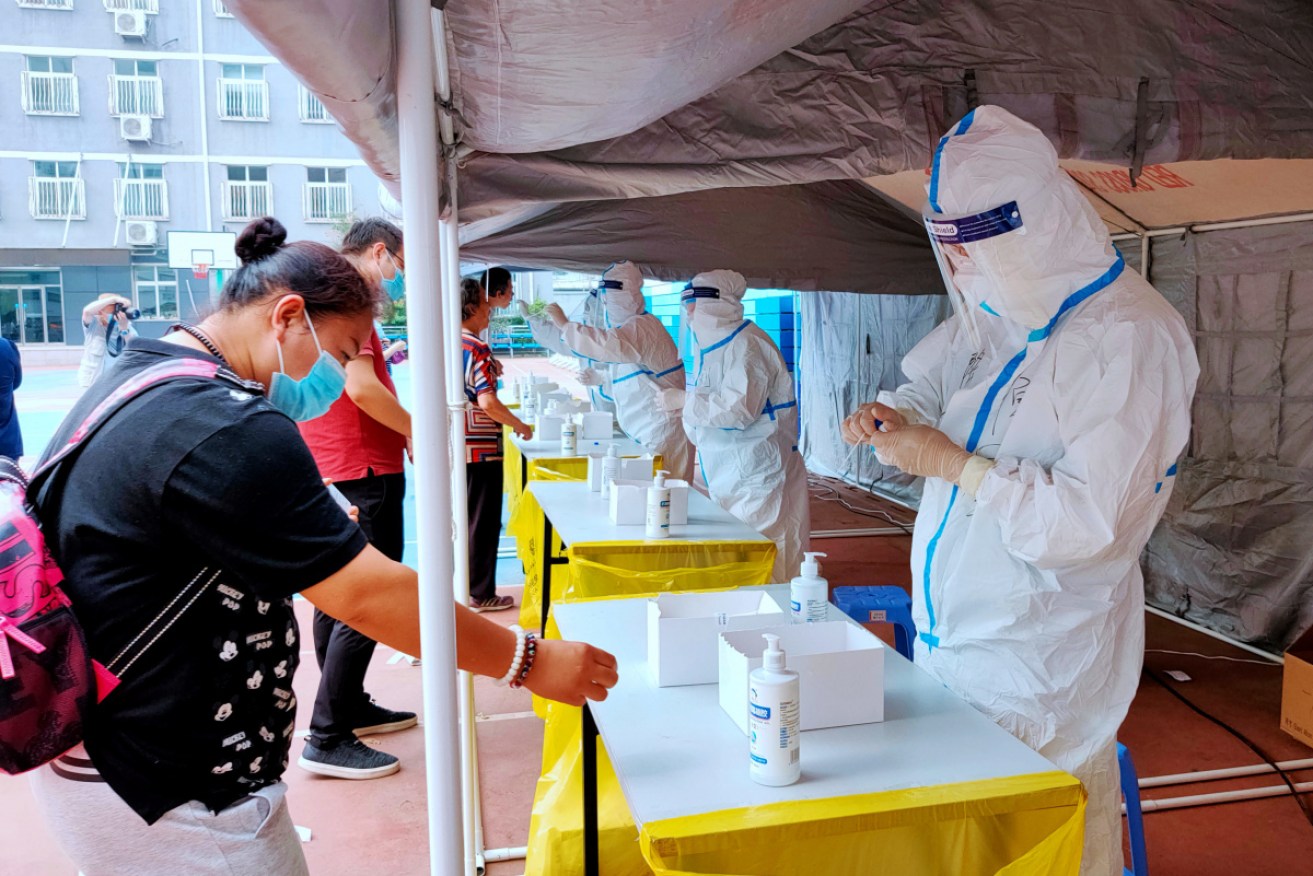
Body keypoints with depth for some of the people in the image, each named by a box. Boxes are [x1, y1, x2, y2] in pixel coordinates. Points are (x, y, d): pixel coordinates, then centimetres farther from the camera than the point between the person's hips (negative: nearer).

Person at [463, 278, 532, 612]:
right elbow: (487, 402, -22)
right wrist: (520, 426, -9)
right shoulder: (477, 349, -17)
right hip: (479, 449, -8)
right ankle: (480, 594, 11)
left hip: (452, 447, 8)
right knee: (482, 523, 2)